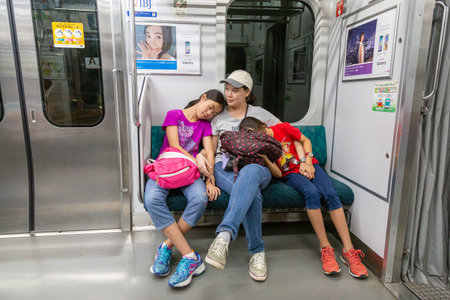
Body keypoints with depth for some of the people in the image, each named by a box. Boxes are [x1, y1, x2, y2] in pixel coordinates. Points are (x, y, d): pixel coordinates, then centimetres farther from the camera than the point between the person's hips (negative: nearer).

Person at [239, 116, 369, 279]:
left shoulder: (283, 128, -6)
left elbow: (305, 141, 7)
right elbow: (278, 174, -11)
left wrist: (308, 163, -6)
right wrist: (264, 158, -27)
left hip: (308, 166, 2)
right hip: (290, 173, -1)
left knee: (330, 194, -25)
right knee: (312, 193, -33)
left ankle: (348, 250, -23)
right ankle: (326, 248, -26)